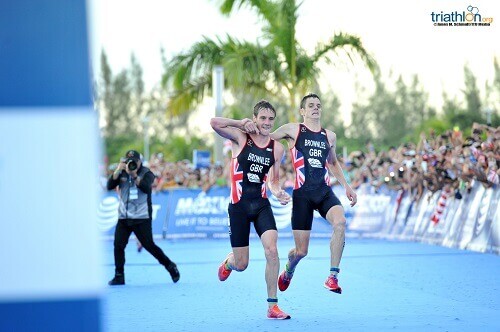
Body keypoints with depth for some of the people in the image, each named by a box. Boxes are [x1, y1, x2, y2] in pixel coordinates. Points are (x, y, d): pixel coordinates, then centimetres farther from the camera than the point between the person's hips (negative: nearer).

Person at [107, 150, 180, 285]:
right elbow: (109, 186, -7)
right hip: (124, 217, 4)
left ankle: (171, 266, 11)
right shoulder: (121, 174, 6)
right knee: (118, 245, -4)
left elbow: (146, 188, -20)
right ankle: (119, 276, 7)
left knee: (149, 245, -5)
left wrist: (134, 175, -30)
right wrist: (118, 170, -17)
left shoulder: (147, 173, -3)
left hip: (142, 218, -4)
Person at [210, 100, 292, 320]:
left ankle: (272, 306, -9)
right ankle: (228, 262, 43)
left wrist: (278, 193, -4)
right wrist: (242, 123, -15)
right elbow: (214, 123, -20)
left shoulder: (277, 149, 6)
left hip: (261, 204, 3)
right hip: (239, 206, -3)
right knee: (241, 265, 3)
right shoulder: (240, 137, -5)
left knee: (271, 250, -18)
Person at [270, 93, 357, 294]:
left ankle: (332, 277, -22)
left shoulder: (329, 136, 16)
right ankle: (288, 271, 38)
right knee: (301, 251, 0)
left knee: (340, 222, -30)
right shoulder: (293, 130, 4)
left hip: (324, 191, 3)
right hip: (302, 193, -3)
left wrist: (346, 186, 26)